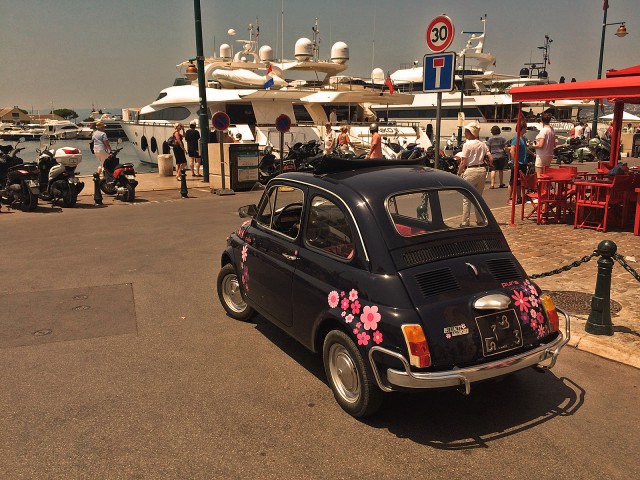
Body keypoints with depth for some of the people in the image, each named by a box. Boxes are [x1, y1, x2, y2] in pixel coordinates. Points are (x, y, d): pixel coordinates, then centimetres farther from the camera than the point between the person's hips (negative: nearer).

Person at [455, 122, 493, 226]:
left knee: (466, 198, 2)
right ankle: (480, 220, 23)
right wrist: (485, 166, 19)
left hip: (470, 171, -6)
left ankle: (465, 222, 2)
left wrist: (459, 172, 0)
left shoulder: (467, 144, -9)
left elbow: (463, 162, -11)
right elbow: (491, 159, 3)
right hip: (482, 170, 6)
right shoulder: (483, 144, 7)